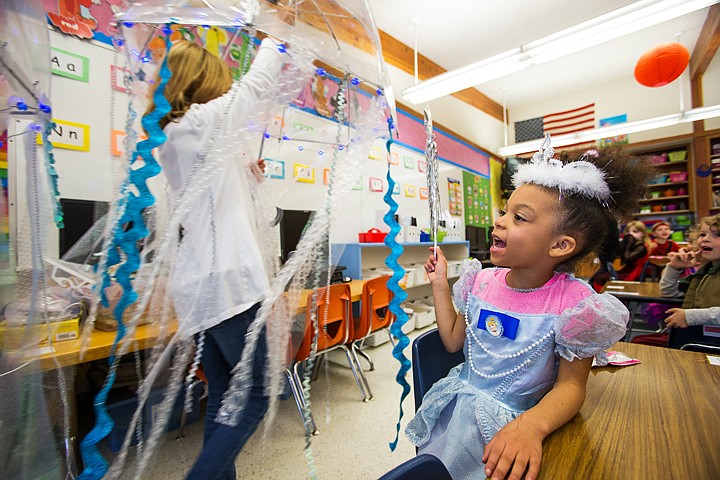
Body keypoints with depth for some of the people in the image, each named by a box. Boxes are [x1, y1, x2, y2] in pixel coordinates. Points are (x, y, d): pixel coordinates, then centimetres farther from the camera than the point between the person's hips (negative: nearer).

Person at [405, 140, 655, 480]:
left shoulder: (572, 303, -22)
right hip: (458, 406, 4)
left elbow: (571, 384, -16)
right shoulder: (482, 282, -9)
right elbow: (453, 341, 0)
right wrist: (440, 284, -4)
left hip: (513, 423, -3)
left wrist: (531, 425, -35)